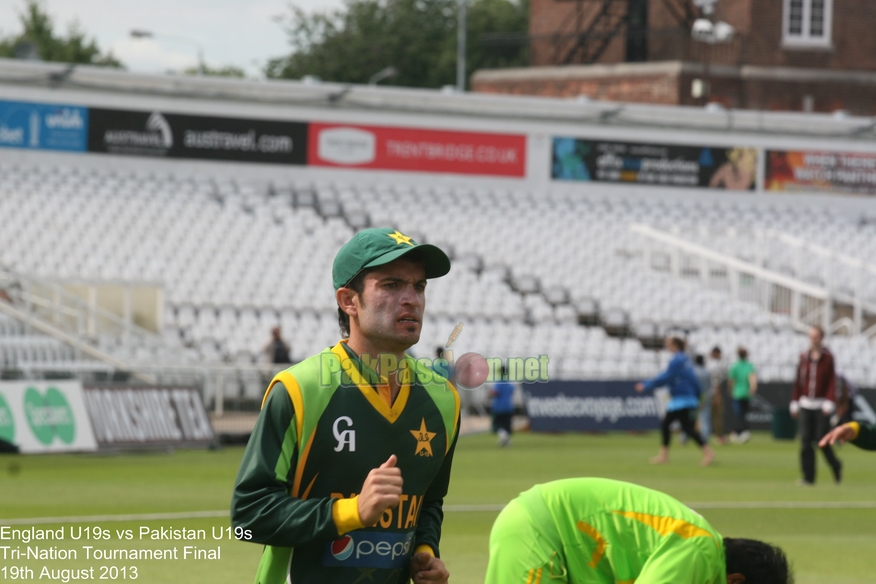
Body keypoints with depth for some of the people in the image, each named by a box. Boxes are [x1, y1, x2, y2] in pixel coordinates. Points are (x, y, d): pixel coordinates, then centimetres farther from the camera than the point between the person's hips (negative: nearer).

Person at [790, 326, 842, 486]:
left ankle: (835, 465, 21)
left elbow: (832, 382, -5)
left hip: (821, 405, -4)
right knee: (805, 441, -3)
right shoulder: (804, 357, 9)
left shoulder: (828, 357, -2)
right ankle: (808, 477, 0)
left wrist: (829, 402, -14)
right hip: (805, 404, 4)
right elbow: (798, 381, 12)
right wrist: (794, 403, 9)